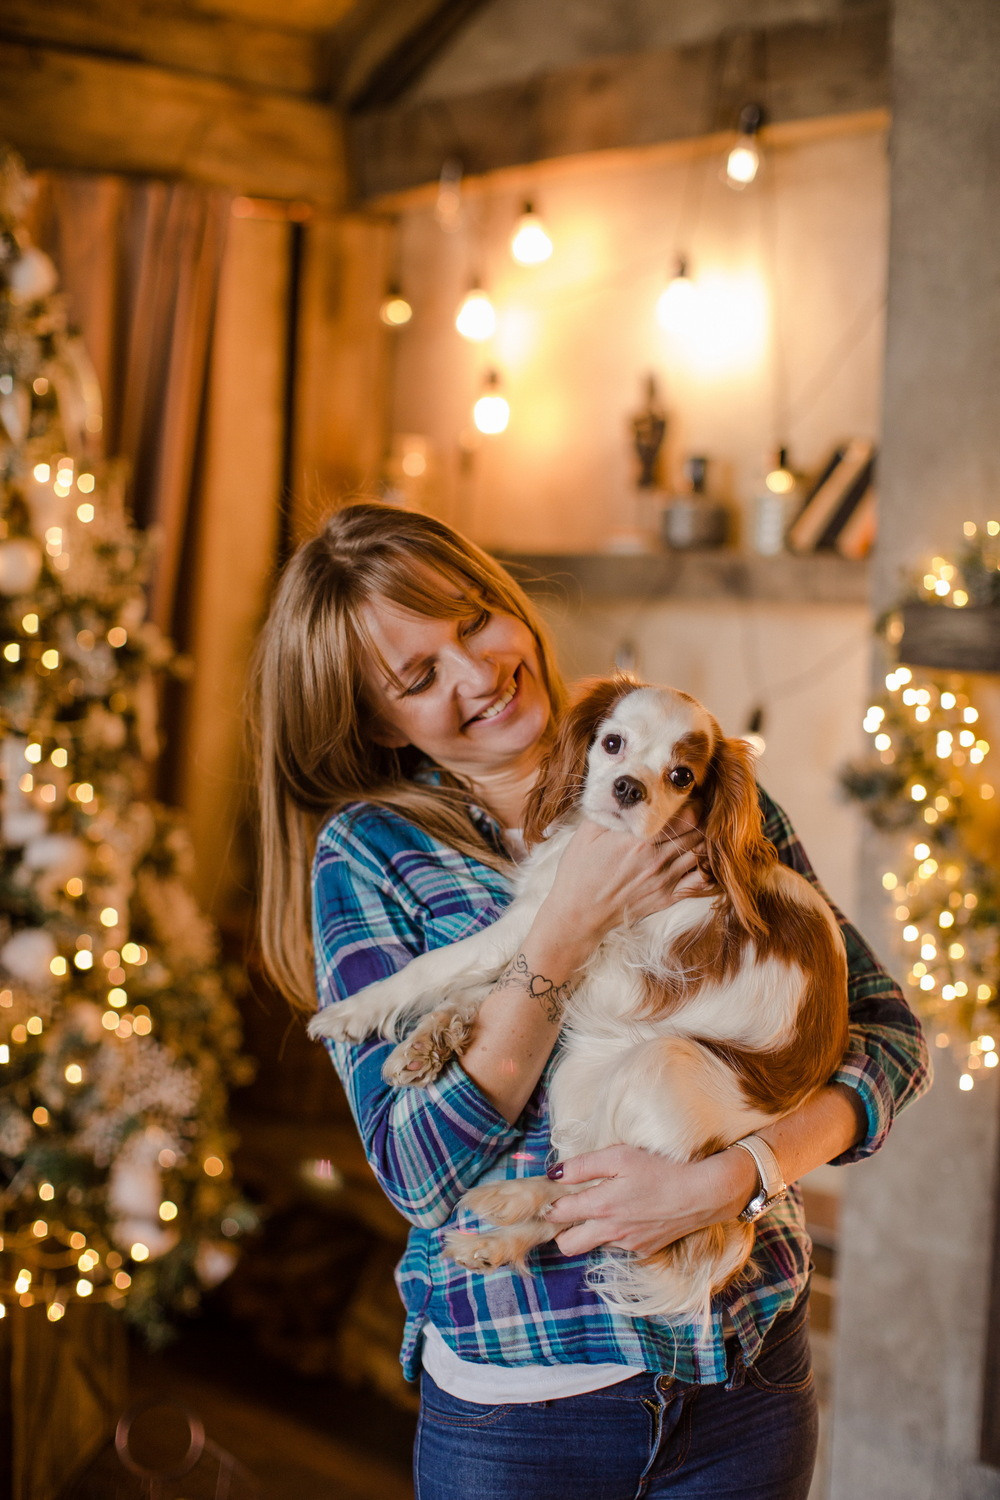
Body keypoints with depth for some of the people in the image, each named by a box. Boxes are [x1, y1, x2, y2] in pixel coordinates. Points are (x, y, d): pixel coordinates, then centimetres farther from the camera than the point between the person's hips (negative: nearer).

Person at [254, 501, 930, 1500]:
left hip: (747, 1370, 2)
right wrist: (568, 930, -22)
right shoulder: (369, 848, -6)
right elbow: (419, 1171, -14)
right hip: (513, 1397, -2)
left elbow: (887, 1031, -3)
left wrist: (727, 1177, -19)